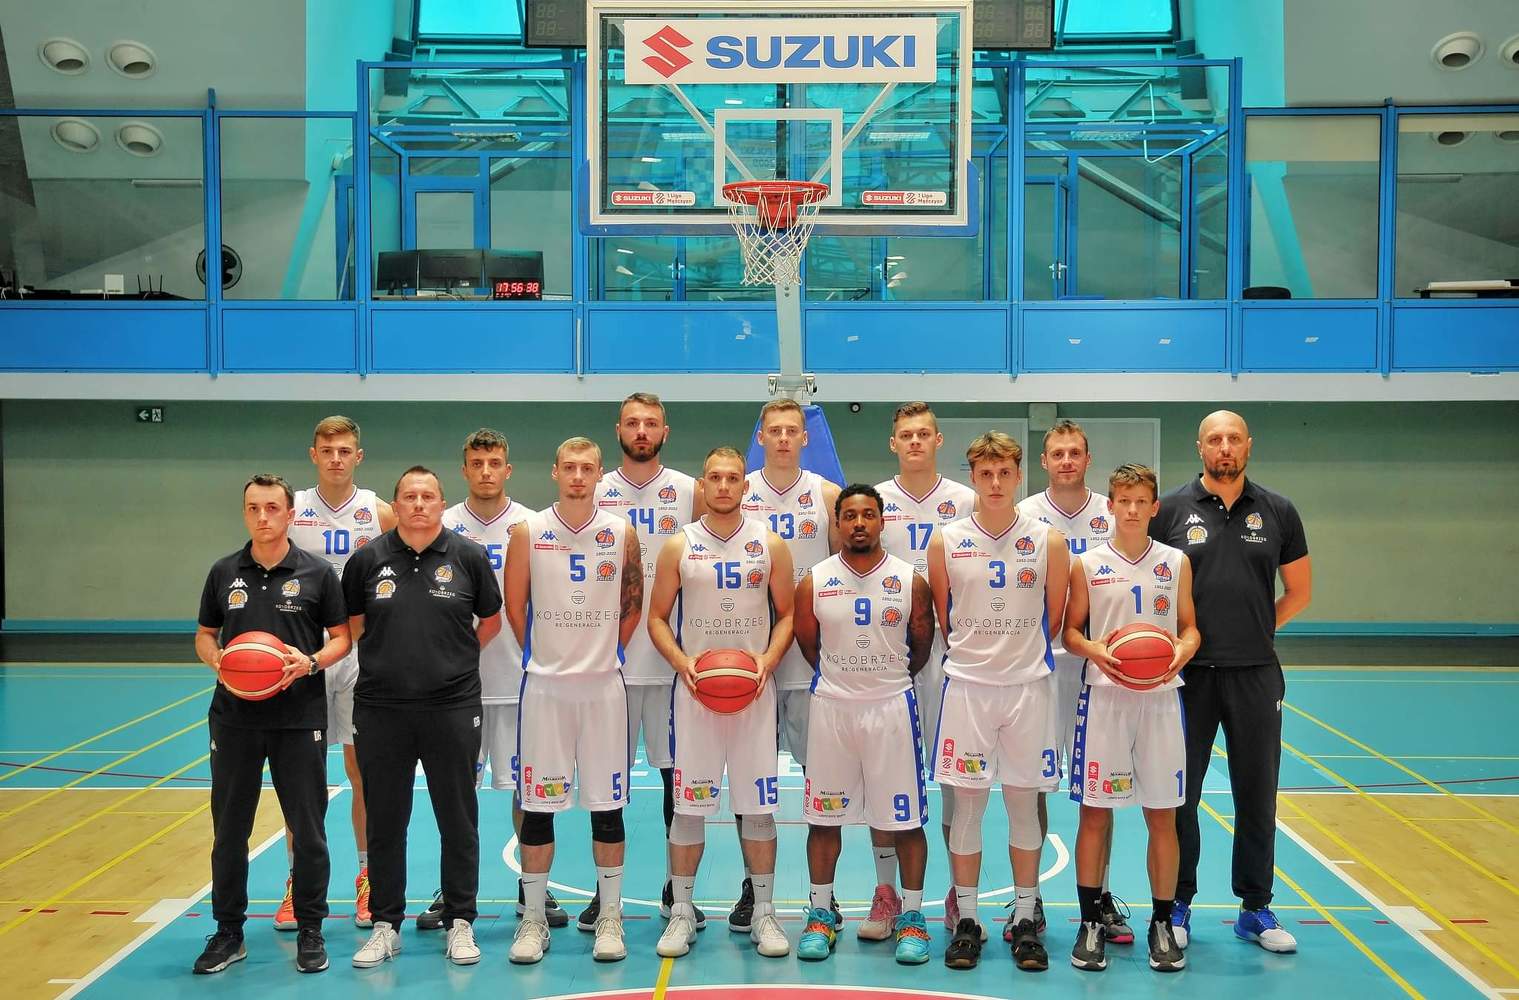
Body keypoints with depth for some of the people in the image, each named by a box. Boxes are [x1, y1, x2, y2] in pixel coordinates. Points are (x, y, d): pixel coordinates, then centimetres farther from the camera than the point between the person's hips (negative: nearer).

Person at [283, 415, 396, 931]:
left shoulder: (379, 513, 1)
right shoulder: (290, 510, 3)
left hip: (362, 656, 0)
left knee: (364, 774, 5)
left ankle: (368, 879, 17)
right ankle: (297, 883, 16)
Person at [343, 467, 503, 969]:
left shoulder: (469, 557, 0)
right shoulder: (368, 558, 1)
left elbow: (491, 622, 11)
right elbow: (352, 623, 14)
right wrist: (393, 658, 11)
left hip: (453, 706, -1)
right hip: (381, 708, 1)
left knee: (458, 820, 7)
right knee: (385, 822, 9)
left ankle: (460, 922, 20)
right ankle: (386, 925, 22)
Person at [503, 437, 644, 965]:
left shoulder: (621, 532, 1)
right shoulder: (529, 532, -1)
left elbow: (633, 603, 10)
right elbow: (515, 606, 6)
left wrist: (605, 652, 9)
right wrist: (545, 655, 8)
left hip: (604, 684, 1)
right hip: (544, 684, 0)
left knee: (607, 804, 4)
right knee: (538, 804, 3)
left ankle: (610, 917, 16)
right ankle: (533, 917, 15)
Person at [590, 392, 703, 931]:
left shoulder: (688, 492, 5)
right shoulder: (595, 493, 5)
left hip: (674, 658, 0)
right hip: (609, 658, 0)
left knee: (679, 772, 5)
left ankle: (677, 888, 18)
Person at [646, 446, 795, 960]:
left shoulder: (770, 545, 4)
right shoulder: (679, 546, 3)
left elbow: (787, 613, 7)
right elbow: (657, 617, 5)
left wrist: (768, 658, -10)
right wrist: (681, 661, -11)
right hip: (694, 687, 0)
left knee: (758, 801, 3)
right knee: (689, 801, 3)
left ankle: (764, 912, 14)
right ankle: (682, 911, 14)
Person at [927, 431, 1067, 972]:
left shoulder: (1048, 541, 0)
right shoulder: (946, 541, 0)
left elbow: (1054, 618, 8)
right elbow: (942, 618, 9)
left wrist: (1021, 654, 10)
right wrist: (976, 651, 10)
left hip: (1029, 686, 0)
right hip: (967, 684, 0)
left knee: (1024, 802, 5)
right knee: (966, 803, 3)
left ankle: (1025, 920, 16)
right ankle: (966, 921, 13)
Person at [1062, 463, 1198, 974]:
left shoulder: (1176, 563, 7)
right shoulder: (1088, 564, 2)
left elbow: (1190, 627, 10)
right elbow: (1071, 630, 5)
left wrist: (1181, 651, -11)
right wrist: (1095, 652, -15)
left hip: (1160, 697, 1)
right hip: (1104, 697, -1)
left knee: (1162, 815, 5)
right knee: (1095, 812, 2)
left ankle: (1162, 924, 17)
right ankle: (1091, 922, 14)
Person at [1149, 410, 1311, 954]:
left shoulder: (1278, 512, 4)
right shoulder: (1171, 509, 0)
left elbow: (1299, 590, 13)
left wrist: (1257, 630, 6)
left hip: (1256, 674, 1)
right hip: (1187, 673, -1)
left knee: (1257, 796, 9)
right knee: (1179, 794, 6)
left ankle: (1255, 909, 22)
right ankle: (1177, 905, 19)